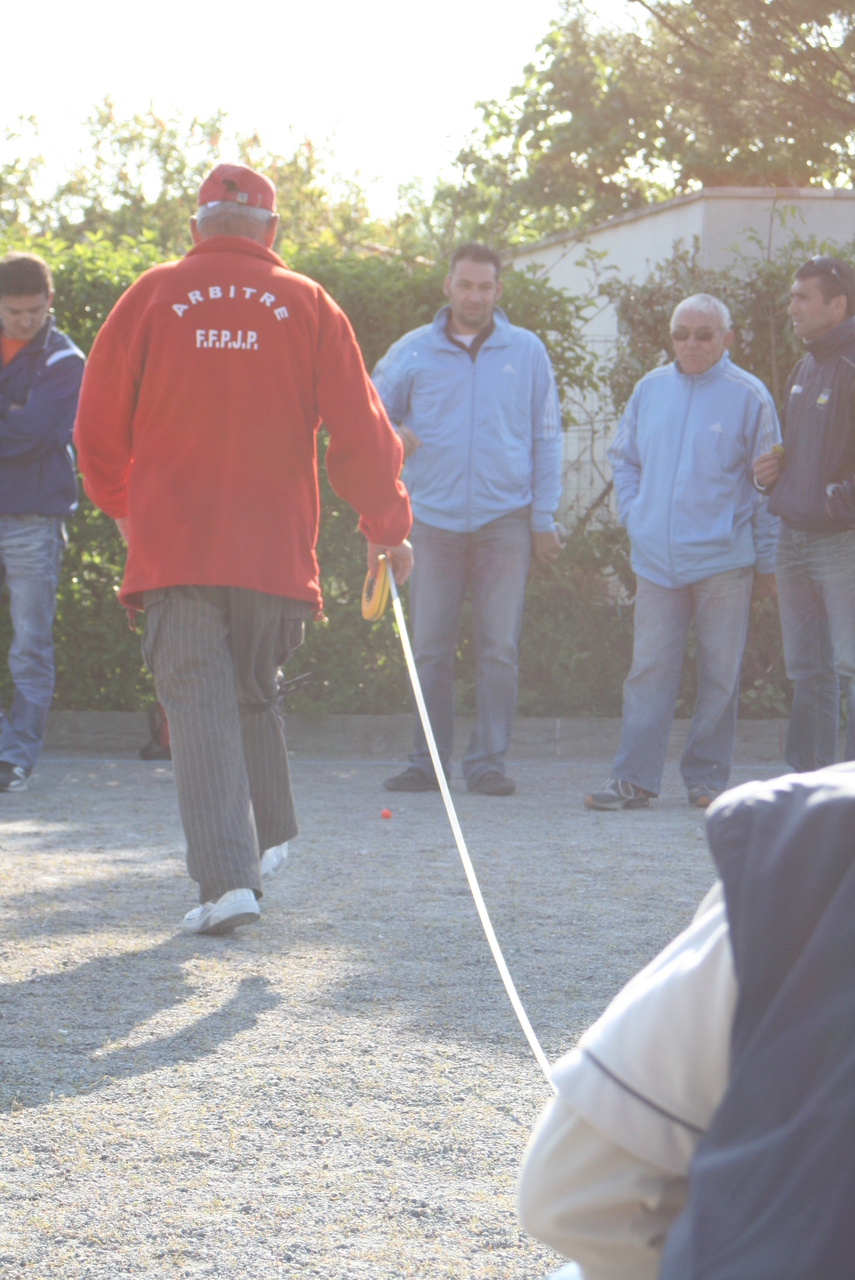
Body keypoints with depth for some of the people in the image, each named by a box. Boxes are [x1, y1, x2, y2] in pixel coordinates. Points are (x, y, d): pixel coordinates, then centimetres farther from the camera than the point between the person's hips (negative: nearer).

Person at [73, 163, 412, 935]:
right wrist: (387, 526, 15)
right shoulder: (308, 305, 4)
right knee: (254, 692, 22)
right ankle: (270, 836, 30)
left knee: (199, 703, -5)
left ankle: (228, 878, -16)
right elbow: (359, 427, 2)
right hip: (275, 546, 2)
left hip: (173, 544, -2)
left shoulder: (153, 297, 2)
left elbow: (98, 423, 8)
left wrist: (118, 503, 27)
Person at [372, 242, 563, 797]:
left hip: (505, 520, 0)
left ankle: (489, 761, 3)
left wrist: (544, 520, 6)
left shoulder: (527, 352, 8)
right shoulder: (413, 352, 7)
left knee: (500, 649, -4)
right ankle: (428, 762, 8)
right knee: (430, 649, 1)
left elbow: (546, 438, 10)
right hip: (434, 520, 1)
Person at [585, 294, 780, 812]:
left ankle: (708, 778, 11)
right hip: (657, 558, 3)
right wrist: (634, 515, 9)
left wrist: (768, 559, 1)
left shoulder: (748, 396, -2)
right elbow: (624, 458, 23)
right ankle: (634, 778, -1)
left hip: (724, 560, -3)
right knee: (650, 667, -1)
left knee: (719, 672, 2)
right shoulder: (650, 389, 9)